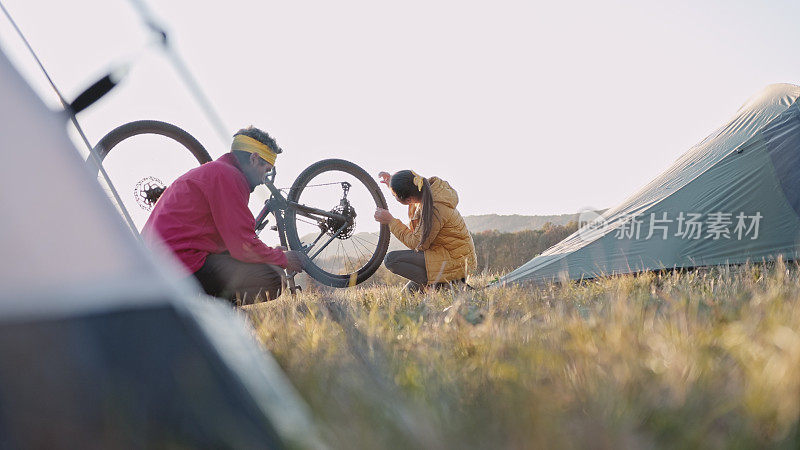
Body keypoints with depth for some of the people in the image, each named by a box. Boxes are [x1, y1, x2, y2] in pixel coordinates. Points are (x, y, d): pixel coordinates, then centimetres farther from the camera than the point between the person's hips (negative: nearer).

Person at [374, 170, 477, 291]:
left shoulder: (435, 209, -30)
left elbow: (417, 243, -21)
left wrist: (390, 221, -15)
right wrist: (392, 183, 14)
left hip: (454, 261, -10)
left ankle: (442, 284, -13)